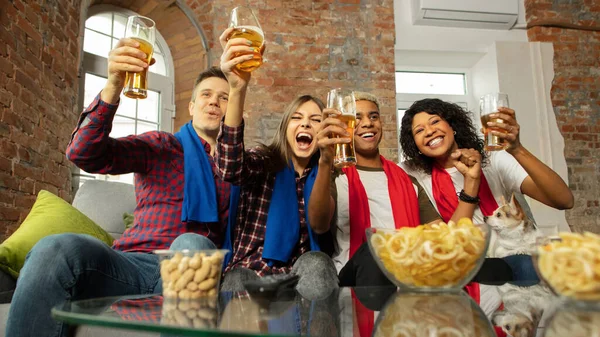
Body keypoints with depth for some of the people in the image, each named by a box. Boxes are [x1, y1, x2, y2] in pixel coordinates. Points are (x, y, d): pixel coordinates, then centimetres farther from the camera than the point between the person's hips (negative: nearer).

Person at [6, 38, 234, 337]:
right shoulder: (159, 146, 16)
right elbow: (83, 153, 0)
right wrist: (113, 86, -15)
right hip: (134, 263, 1)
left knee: (192, 245, -36)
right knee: (55, 249, -29)